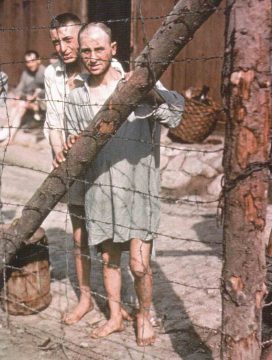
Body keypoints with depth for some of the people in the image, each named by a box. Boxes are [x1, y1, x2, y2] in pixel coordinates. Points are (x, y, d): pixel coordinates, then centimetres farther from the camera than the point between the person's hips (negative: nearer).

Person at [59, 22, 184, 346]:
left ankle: (144, 316, 24)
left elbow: (174, 113, -22)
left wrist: (152, 93, -41)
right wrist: (68, 153, -10)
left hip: (138, 188, -4)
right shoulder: (76, 98, 7)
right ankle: (115, 317, 34)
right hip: (99, 188, 4)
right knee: (108, 259, 15)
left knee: (139, 265, -2)